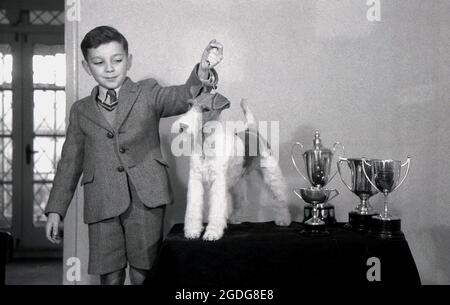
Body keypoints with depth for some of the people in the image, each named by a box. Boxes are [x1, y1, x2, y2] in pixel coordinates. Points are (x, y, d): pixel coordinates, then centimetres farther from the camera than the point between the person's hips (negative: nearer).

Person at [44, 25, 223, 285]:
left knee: (143, 275, -1)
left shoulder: (148, 93, 7)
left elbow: (182, 97, -11)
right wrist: (55, 209, 12)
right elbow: (70, 163, 17)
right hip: (102, 204, 2)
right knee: (110, 277, 3)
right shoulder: (81, 111, 14)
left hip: (146, 197, -2)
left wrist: (202, 73, -33)